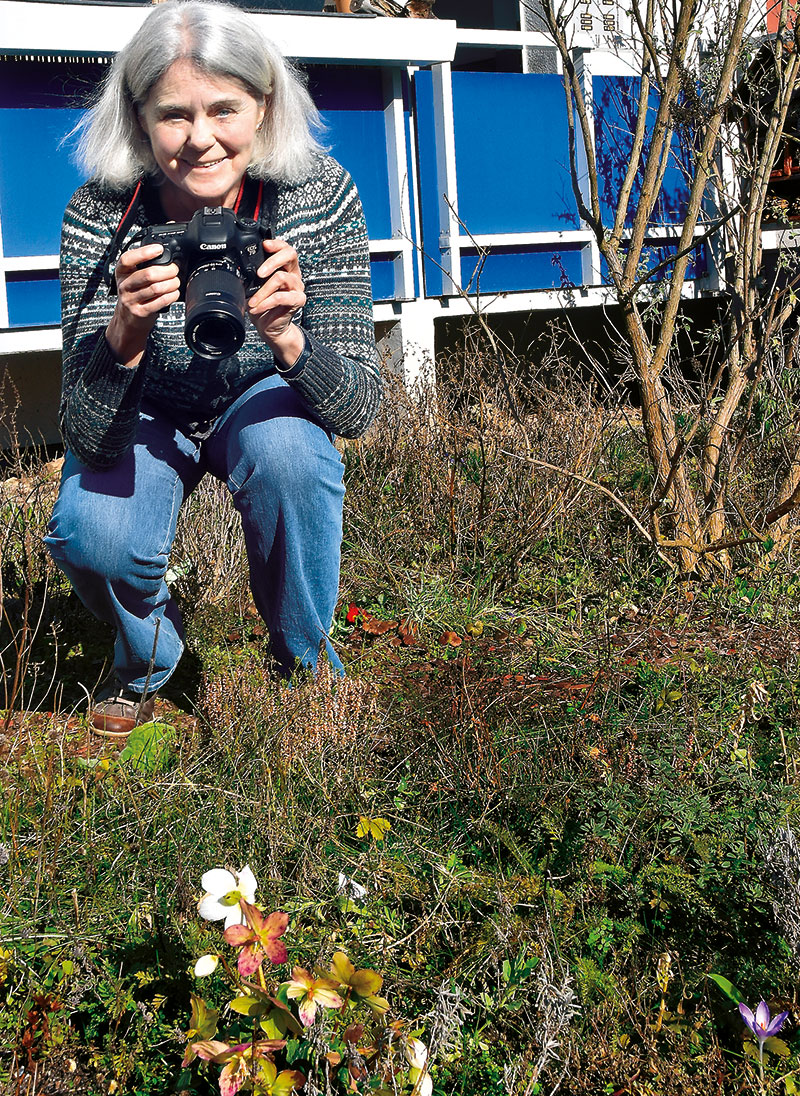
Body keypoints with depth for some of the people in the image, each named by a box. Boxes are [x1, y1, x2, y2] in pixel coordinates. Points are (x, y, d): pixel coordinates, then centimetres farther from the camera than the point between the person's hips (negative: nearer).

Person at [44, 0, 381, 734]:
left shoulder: (320, 196, -26)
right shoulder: (100, 215, -26)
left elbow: (360, 407, -27)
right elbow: (88, 439, -29)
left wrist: (286, 339, -47)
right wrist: (126, 334, -48)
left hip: (262, 405, 1)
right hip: (146, 418, 0)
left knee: (287, 448, -33)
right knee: (91, 533, -28)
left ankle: (304, 660, -3)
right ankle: (148, 654, 10)